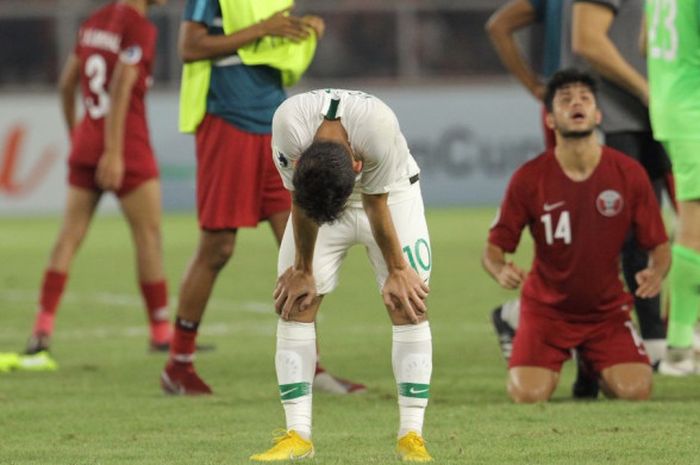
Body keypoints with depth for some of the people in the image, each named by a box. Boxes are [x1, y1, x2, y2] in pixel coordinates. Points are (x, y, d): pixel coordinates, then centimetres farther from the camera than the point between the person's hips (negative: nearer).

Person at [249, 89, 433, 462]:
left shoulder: (378, 128, -41)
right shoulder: (288, 126, -36)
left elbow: (377, 205, -24)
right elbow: (301, 207, -19)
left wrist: (397, 270, -10)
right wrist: (303, 269, -7)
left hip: (390, 192, -2)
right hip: (312, 193, 2)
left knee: (409, 302, -12)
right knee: (294, 301, -8)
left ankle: (411, 435, -10)